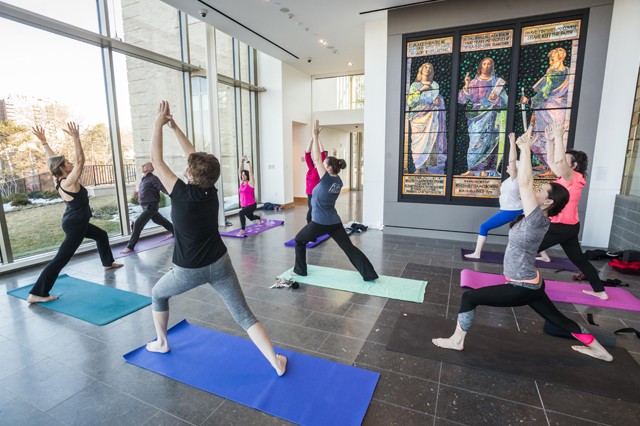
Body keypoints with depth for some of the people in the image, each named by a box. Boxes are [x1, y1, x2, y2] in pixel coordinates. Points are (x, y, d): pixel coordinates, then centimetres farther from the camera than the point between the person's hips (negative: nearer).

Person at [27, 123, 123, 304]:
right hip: (75, 225, -11)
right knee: (61, 258, -7)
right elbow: (80, 161, -31)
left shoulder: (60, 180, 0)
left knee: (101, 235, 28)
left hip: (76, 222, 11)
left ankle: (108, 263, 45)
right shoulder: (69, 182, -23)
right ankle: (36, 293, -3)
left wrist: (43, 141, 9)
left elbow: (52, 159, 9)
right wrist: (76, 138, -34)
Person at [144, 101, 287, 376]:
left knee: (158, 294, 30)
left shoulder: (182, 194, -17)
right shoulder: (211, 192, -4)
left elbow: (156, 160, -8)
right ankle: (276, 362, 3)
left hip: (189, 270, -3)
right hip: (219, 264, 3)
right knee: (244, 316, 5)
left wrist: (159, 124, 1)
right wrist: (174, 126, 12)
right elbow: (194, 156, 8)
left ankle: (161, 343, 44)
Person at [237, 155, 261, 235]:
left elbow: (250, 171, -19)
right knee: (251, 217, 29)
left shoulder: (250, 183, -11)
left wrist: (247, 161, -16)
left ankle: (243, 230, -20)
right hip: (243, 205, 8)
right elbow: (239, 171, 5)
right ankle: (259, 218, 64)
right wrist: (241, 161, -1)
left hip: (251, 205, -8)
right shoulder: (242, 182, 5)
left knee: (241, 213, -32)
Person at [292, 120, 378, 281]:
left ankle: (300, 270, 22)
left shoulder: (326, 179, -15)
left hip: (320, 223, -6)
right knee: (349, 247, 7)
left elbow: (317, 158, -12)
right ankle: (370, 274, 3)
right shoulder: (338, 181, 4)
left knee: (299, 240, 15)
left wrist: (315, 135, -7)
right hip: (335, 222, 7)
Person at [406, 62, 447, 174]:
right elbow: (409, 101, 0)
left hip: (431, 117, 0)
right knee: (418, 140, -10)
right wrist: (421, 90, -4)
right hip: (418, 117, 0)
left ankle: (427, 167, -11)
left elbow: (439, 101, 9)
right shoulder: (415, 85, 15)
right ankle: (418, 167, -9)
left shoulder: (434, 85, 17)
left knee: (430, 140, -11)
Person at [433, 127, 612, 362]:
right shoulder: (538, 218, 1)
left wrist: (525, 149, -22)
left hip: (521, 288, -10)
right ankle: (600, 350, 44)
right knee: (558, 319, 27)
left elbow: (524, 184, -28)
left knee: (469, 297, -7)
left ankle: (457, 341, 5)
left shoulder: (537, 220, -22)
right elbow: (526, 184, 2)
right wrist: (524, 150, 1)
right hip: (530, 284, 10)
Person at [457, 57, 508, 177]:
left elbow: (504, 101, 8)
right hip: (476, 116, 1)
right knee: (475, 141, -8)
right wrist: (466, 86, -9)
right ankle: (471, 169, -7)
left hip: (489, 116, 0)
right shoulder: (473, 82, 13)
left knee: (487, 141, -8)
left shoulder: (497, 82, 12)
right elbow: (461, 99, 4)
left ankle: (485, 170, -7)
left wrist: (495, 99, -12)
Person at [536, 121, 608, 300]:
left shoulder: (574, 178, -16)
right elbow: (552, 162, 14)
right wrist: (550, 141, 7)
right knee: (579, 259, 18)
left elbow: (558, 161, -33)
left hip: (563, 227, -10)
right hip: (567, 226, 10)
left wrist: (559, 137, -26)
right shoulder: (566, 177, 8)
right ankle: (600, 291, 28)